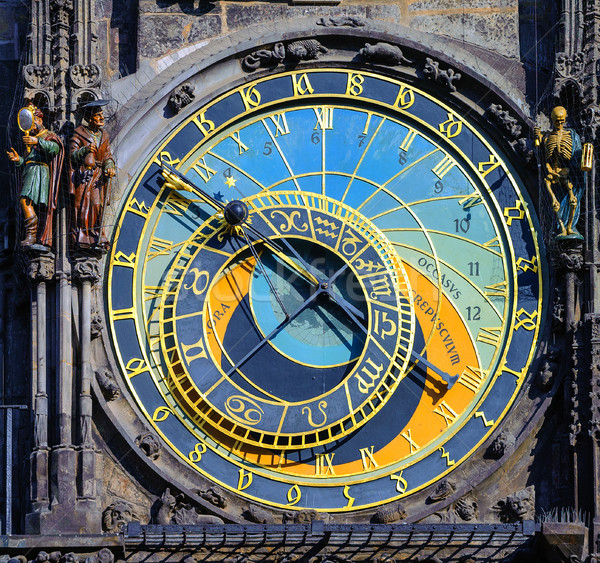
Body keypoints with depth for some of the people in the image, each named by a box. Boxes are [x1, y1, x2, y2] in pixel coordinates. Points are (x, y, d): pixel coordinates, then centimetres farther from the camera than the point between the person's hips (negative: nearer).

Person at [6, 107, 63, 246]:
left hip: (40, 171, -8)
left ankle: (31, 235, -28)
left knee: (26, 201, -25)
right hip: (28, 173, 8)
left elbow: (55, 148, -16)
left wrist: (37, 141, -29)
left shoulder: (48, 136, 8)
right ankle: (43, 239, -6)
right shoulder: (30, 138, 31)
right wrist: (18, 159, 4)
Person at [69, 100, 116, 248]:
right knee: (81, 204, -8)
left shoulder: (104, 135, 15)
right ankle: (80, 238, -5)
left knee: (97, 205, -4)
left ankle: (97, 239, 0)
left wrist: (109, 167, -6)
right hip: (82, 174, -4)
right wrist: (85, 150, -22)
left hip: (98, 175, 4)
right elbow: (72, 155, -4)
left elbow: (107, 156, 15)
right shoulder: (79, 133, 1)